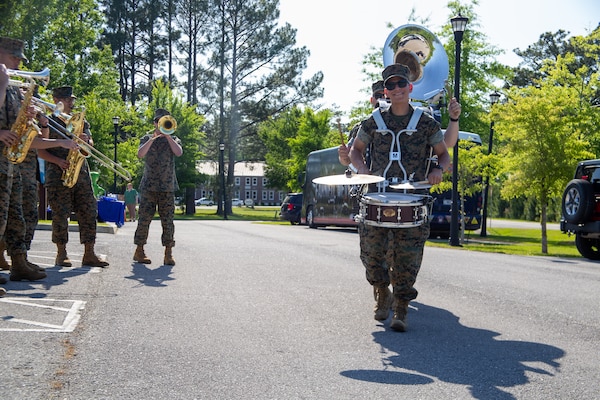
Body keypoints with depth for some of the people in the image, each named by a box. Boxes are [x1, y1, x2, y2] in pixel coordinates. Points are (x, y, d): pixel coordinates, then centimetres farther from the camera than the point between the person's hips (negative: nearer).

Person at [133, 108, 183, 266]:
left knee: (168, 220, -3)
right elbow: (140, 154, -6)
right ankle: (139, 251, 6)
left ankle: (168, 253, -1)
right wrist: (153, 138, -13)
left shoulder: (174, 140, 14)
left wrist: (167, 135, -9)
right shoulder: (147, 138, 13)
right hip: (148, 186, 0)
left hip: (168, 187, 0)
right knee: (144, 218, -2)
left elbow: (179, 152, -8)